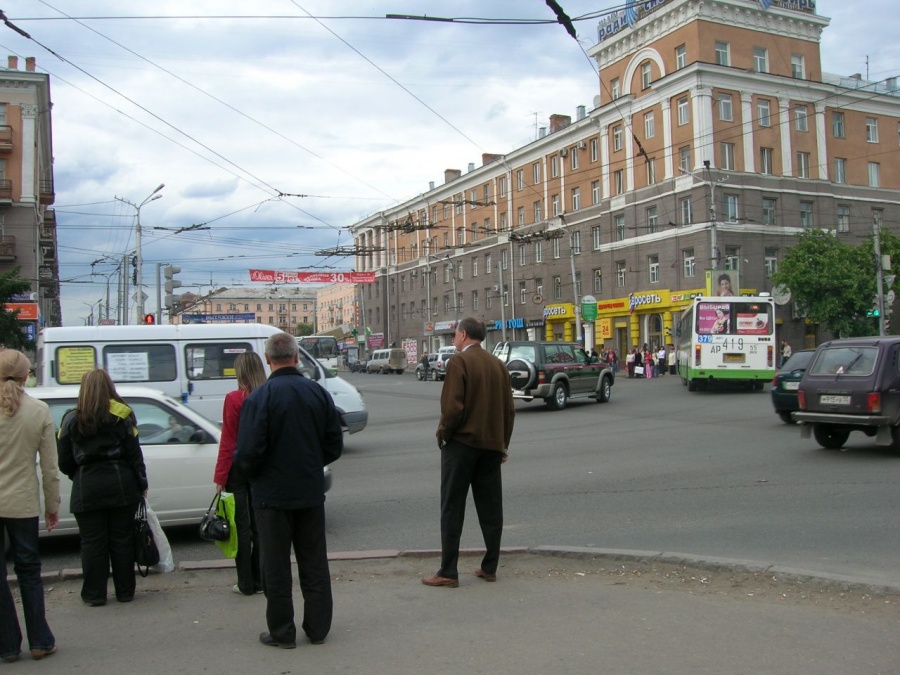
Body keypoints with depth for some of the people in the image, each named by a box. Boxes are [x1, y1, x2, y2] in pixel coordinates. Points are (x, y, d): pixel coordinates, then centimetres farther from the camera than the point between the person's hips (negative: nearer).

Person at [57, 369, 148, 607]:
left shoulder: (72, 419, 1)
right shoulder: (122, 415, -3)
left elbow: (64, 462, 2)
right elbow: (134, 454, -2)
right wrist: (142, 484, 6)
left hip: (86, 488, 0)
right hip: (121, 484, 0)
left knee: (92, 542, 7)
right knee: (122, 540, 8)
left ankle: (94, 594, 13)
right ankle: (125, 592, 15)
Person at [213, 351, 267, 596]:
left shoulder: (234, 399, -13)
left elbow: (227, 440, -12)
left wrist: (220, 477, -6)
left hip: (238, 466, -4)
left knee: (241, 525, 4)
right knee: (260, 524, 13)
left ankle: (246, 583, 9)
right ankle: (260, 580, 19)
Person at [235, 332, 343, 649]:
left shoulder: (258, 397, -16)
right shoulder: (319, 393, -1)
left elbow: (248, 451, -18)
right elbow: (335, 445, 5)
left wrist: (252, 475, 2)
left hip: (272, 494, -4)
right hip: (311, 492, 4)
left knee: (276, 566, 8)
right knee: (314, 562, 14)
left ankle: (282, 632, 16)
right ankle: (318, 628, 22)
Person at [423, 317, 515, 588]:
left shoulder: (459, 362, -11)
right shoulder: (497, 364, 9)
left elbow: (452, 406, -19)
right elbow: (509, 408, 9)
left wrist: (443, 434, -3)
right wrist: (503, 443, 16)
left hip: (461, 443, -6)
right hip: (492, 445, 6)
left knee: (452, 510, 1)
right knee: (490, 509, 11)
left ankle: (448, 572, 3)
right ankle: (490, 567, 17)